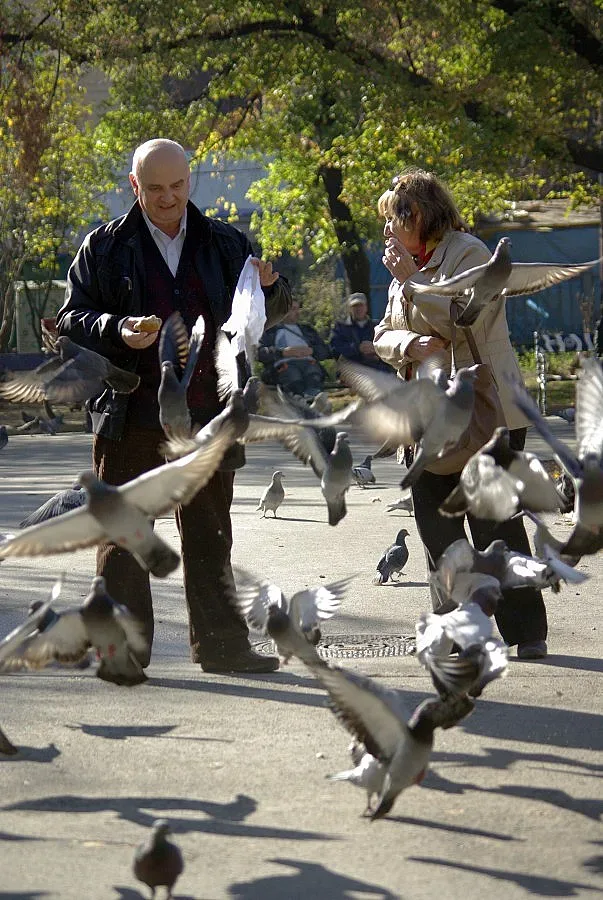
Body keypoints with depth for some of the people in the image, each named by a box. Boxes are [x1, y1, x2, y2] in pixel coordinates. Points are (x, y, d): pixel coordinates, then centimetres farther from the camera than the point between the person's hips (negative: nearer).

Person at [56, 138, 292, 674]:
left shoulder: (223, 244, 11)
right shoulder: (106, 247, 3)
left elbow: (274, 311, 16)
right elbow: (71, 319, 1)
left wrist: (270, 286, -7)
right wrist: (115, 331, -19)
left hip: (207, 413, 3)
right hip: (132, 414, -3)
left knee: (210, 537, 10)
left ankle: (221, 644, 18)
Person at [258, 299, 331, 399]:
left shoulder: (307, 330, 36)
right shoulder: (270, 331, 26)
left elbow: (325, 351, 25)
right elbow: (260, 353, 9)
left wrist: (311, 350, 1)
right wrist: (283, 352, -8)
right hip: (284, 363, -2)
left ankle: (312, 396, -65)